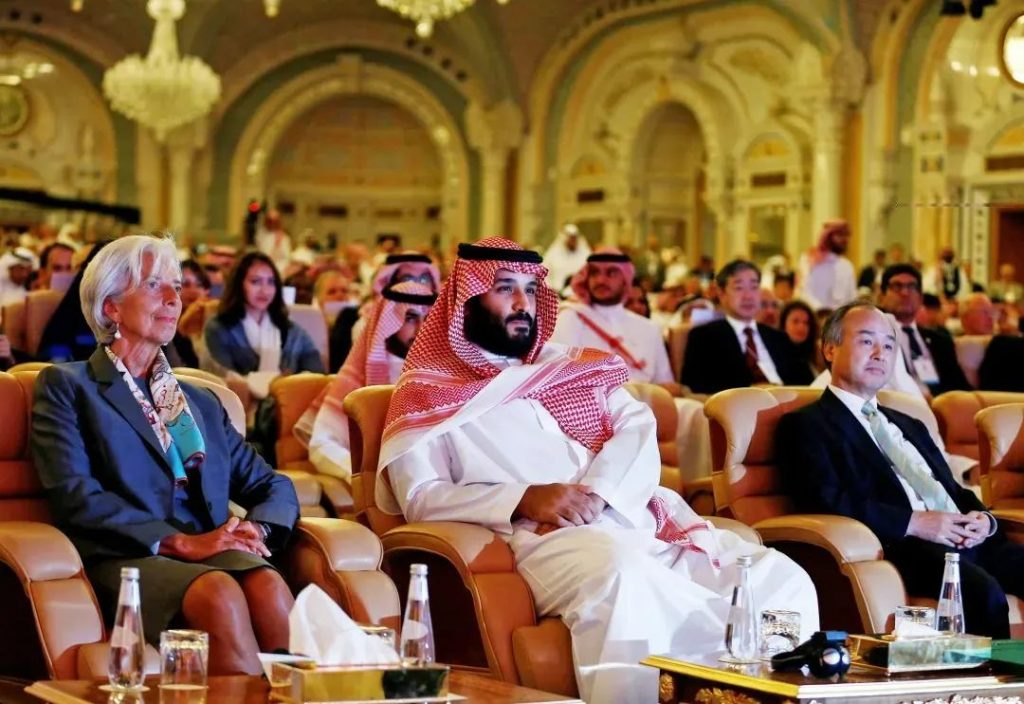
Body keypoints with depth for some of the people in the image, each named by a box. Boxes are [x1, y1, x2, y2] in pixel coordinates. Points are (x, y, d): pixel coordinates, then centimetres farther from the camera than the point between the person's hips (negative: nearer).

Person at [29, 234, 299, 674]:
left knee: (268, 586, -33)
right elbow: (74, 494, -4)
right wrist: (180, 542, -13)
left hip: (213, 555, 4)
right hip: (125, 561, -4)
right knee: (220, 594, -37)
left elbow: (272, 486, 22)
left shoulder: (201, 402, 28)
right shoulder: (65, 386, 12)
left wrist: (256, 529, -3)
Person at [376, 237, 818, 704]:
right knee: (624, 577, -41)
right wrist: (524, 498, -16)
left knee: (780, 577, -18)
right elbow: (420, 498, -1)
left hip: (636, 521, 5)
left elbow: (638, 428, 10)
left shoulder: (571, 367, 26)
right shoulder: (429, 394, 12)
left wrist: (596, 493, -11)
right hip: (545, 539, -5)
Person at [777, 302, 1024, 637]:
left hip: (966, 540, 8)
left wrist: (982, 518, 4)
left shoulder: (910, 426, 33)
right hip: (901, 547, -7)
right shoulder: (805, 425, 7)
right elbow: (826, 503, -8)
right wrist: (915, 522, -14)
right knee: (983, 590, -36)